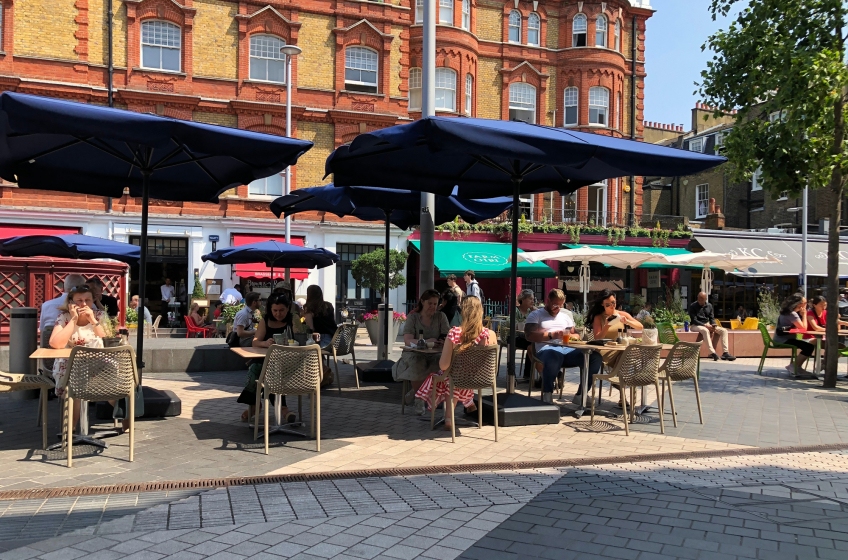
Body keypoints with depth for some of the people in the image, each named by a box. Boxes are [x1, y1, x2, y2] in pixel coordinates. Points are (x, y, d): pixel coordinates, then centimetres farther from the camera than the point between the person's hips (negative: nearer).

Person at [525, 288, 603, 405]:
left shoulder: (566, 315, 29)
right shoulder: (535, 315, 12)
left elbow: (575, 335, 27)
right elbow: (529, 335, -3)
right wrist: (551, 335, -16)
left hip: (568, 349, 5)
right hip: (547, 349, -5)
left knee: (595, 357, -20)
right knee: (554, 356, -44)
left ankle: (581, 394, -8)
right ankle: (547, 394, -29)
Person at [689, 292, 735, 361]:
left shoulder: (709, 305, 7)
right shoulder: (693, 306, -10)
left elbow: (712, 318, 10)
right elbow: (694, 320, -15)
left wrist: (713, 325, -12)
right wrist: (705, 325, -24)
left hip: (707, 325, 7)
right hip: (696, 325, -6)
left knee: (724, 330, -11)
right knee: (705, 330, -40)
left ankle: (725, 353, -20)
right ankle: (712, 353, -45)